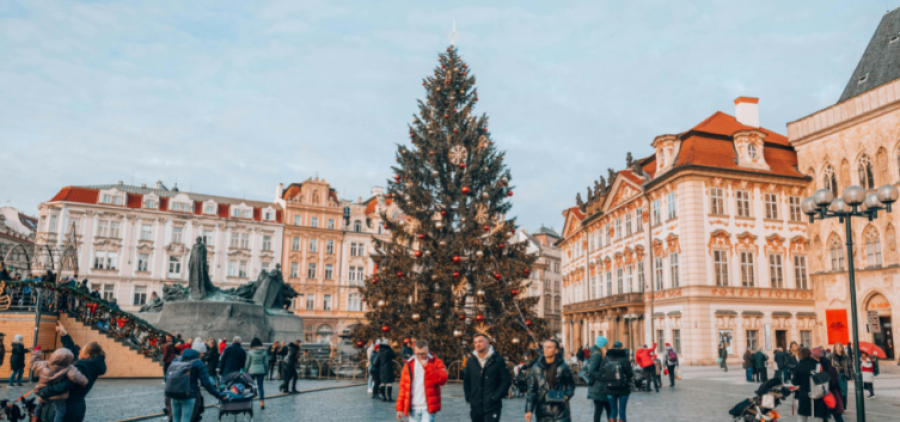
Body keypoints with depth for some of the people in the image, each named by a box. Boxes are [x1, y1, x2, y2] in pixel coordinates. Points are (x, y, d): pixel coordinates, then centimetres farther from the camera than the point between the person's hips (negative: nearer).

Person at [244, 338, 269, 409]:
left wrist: (245, 372, 8)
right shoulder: (264, 352, 2)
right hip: (261, 371, 2)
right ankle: (262, 403, -1)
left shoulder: (250, 352, -5)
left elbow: (247, 363, -1)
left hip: (251, 371, -2)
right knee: (260, 387, 4)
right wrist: (266, 372, 13)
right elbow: (266, 363, 4)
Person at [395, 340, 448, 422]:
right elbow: (403, 387, 9)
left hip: (428, 408, -3)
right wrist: (400, 408, 6)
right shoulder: (409, 365, 8)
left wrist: (427, 366, -19)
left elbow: (442, 380, -17)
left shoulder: (436, 363, 0)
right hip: (413, 408, 4)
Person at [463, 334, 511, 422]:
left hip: (492, 407, -5)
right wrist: (468, 396, 5)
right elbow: (466, 380, 15)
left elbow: (506, 380, -6)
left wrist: (496, 397, -11)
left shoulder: (498, 360, -6)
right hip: (475, 407, 5)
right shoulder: (471, 361, 6)